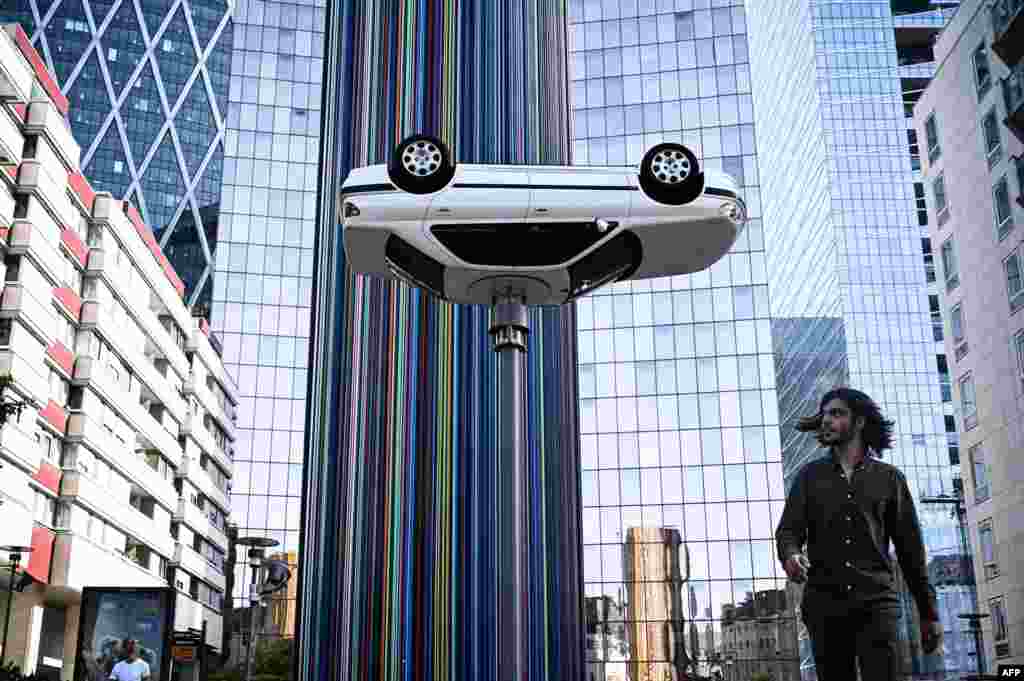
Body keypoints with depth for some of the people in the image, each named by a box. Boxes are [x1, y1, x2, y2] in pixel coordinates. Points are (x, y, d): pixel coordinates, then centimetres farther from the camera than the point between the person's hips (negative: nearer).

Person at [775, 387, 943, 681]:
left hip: (876, 602, -1)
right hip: (824, 604, 2)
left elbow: (910, 548, 11)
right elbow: (788, 529, 2)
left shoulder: (889, 477, 11)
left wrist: (929, 612, 8)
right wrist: (790, 555, -23)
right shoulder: (810, 476, 13)